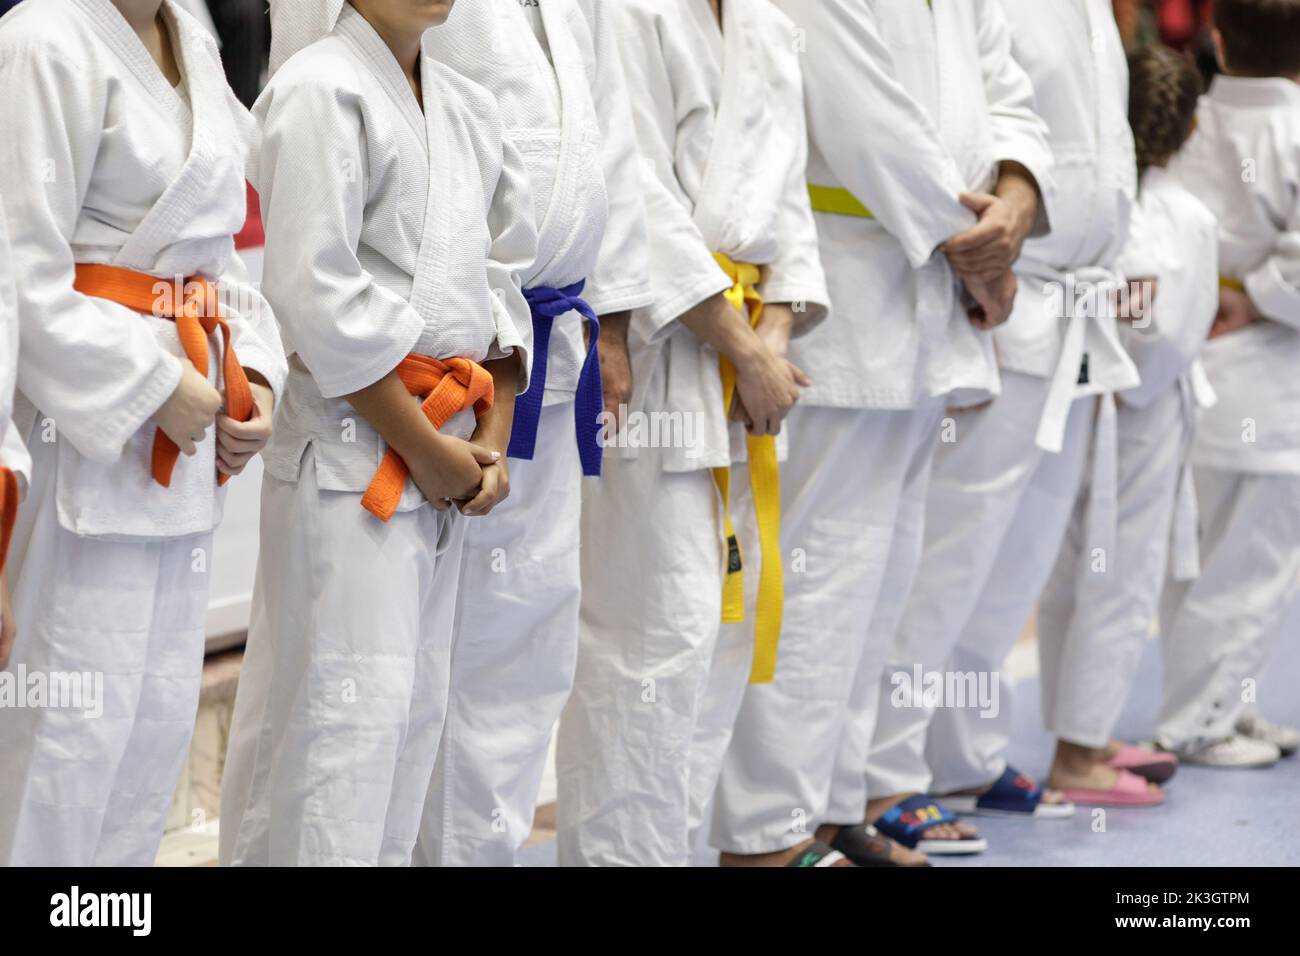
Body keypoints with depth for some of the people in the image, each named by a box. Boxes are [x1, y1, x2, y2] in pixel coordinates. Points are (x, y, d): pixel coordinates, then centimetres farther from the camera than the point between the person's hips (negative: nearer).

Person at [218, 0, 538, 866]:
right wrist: (425, 448, -13)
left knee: (416, 706, 10)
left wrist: (491, 439, 3)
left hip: (446, 453, 8)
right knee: (346, 706, -8)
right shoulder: (320, 89, -11)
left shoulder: (470, 108, 13)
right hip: (351, 446, -8)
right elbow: (320, 297, -16)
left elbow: (502, 280, 15)